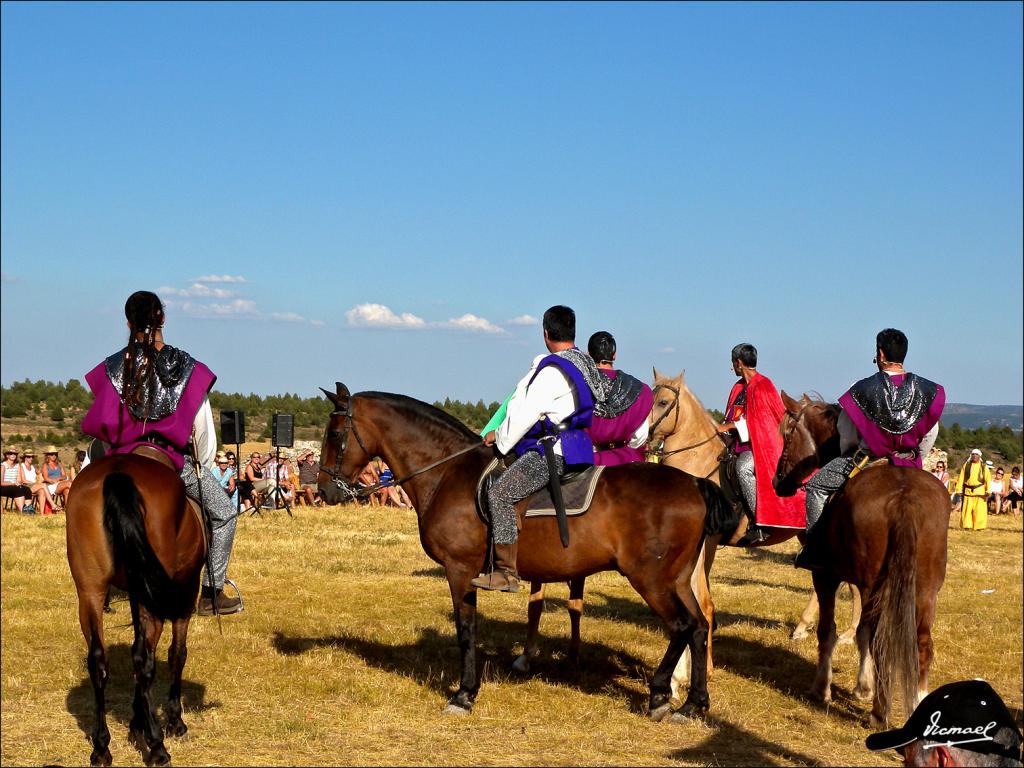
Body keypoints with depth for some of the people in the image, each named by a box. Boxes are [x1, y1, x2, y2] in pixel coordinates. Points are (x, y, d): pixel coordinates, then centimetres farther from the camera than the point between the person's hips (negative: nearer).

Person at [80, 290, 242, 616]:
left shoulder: (113, 368, -2)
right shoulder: (186, 366, -4)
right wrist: (201, 467, 11)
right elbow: (203, 427, -3)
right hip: (177, 459, -2)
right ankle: (212, 594, 10)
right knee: (223, 515, 14)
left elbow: (100, 424, -3)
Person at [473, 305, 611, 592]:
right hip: (570, 447, 11)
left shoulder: (551, 370, -16)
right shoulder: (586, 365, 15)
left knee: (499, 494, -18)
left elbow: (525, 414, -16)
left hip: (551, 453, -11)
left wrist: (499, 437, 0)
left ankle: (506, 572, -22)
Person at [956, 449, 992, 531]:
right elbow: (961, 478, 8)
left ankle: (979, 526, 3)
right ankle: (967, 525, 9)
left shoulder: (984, 467, 5)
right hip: (968, 491, 1)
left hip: (979, 492, -1)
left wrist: (987, 492, -8)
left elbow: (988, 479, 1)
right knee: (966, 510, 0)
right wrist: (959, 490, 1)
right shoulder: (966, 465, 8)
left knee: (979, 510, -4)